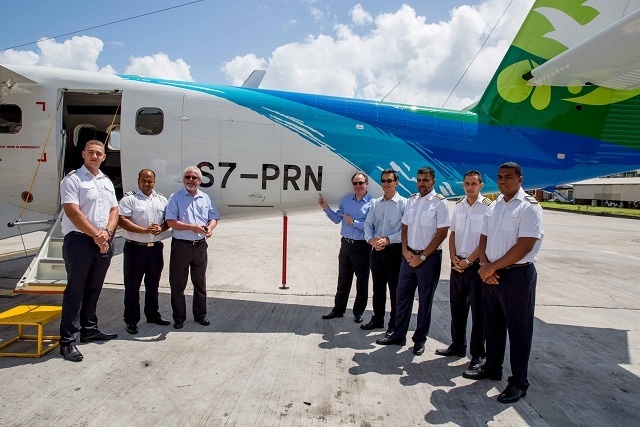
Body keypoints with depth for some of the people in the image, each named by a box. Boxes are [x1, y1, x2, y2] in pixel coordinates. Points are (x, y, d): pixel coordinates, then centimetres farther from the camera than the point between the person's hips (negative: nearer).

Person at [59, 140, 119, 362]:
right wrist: (95, 235, -14)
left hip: (104, 243, 6)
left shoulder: (107, 182, 16)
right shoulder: (72, 179, -5)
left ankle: (89, 329, 28)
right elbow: (72, 211, -14)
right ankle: (67, 340, 4)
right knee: (75, 291, -3)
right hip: (79, 241, -6)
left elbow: (114, 210, 12)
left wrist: (107, 232, -6)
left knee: (93, 290, 15)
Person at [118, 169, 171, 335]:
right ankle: (131, 321, 13)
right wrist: (145, 230, -21)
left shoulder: (162, 200, 11)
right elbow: (121, 221, -14)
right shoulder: (129, 199, -4)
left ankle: (153, 315, 29)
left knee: (153, 285, 16)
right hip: (135, 248, -4)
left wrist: (160, 229, -10)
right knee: (132, 286, 3)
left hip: (156, 248, 5)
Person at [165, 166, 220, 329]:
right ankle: (179, 317, 17)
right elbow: (170, 222, -11)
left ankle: (200, 314, 26)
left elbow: (213, 218, 12)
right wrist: (193, 227, -20)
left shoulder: (206, 198, 9)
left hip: (200, 245, 4)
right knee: (178, 283, 5)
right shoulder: (175, 198, -3)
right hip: (181, 245, -3)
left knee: (200, 282, 13)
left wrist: (210, 227, -11)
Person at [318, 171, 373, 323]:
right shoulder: (346, 200, 8)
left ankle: (358, 312, 22)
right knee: (343, 279, 14)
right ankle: (338, 309, 26)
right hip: (346, 244, 5)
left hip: (362, 247, -5)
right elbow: (337, 219, 12)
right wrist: (326, 208, 1)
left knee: (362, 281, 9)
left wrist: (353, 222, -18)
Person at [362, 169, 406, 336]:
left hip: (394, 250, -5)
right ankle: (377, 319, 31)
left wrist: (388, 239, -22)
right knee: (378, 287, 16)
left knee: (395, 289, 4)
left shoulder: (404, 203, -6)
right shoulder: (375, 203, 11)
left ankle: (394, 325, 16)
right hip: (377, 250, 5)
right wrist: (371, 239, -13)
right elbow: (368, 225, 6)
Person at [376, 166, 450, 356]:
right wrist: (405, 251, -3)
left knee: (425, 300, 7)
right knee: (402, 296, 11)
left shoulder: (439, 202, -9)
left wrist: (422, 256, -13)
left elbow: (442, 233, -12)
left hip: (429, 257, -5)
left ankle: (420, 340, 20)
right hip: (409, 255, 5)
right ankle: (398, 335, 24)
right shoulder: (411, 200, 8)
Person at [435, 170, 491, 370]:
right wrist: (454, 258, 0)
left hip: (477, 264, -5)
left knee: (478, 310, 2)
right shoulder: (458, 206, 9)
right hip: (458, 263, 5)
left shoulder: (488, 207, -8)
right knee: (457, 307, 13)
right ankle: (457, 346, 27)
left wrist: (469, 261, -12)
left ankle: (478, 353, 13)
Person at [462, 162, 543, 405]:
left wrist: (492, 267, -15)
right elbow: (484, 238, 12)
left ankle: (519, 382, 18)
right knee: (492, 325, 17)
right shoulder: (494, 205, 11)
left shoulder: (529, 207, -11)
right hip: (491, 274, 7)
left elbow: (524, 246, -19)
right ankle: (492, 368, 34)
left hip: (517, 275, -7)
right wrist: (485, 265, -5)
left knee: (518, 329, 4)